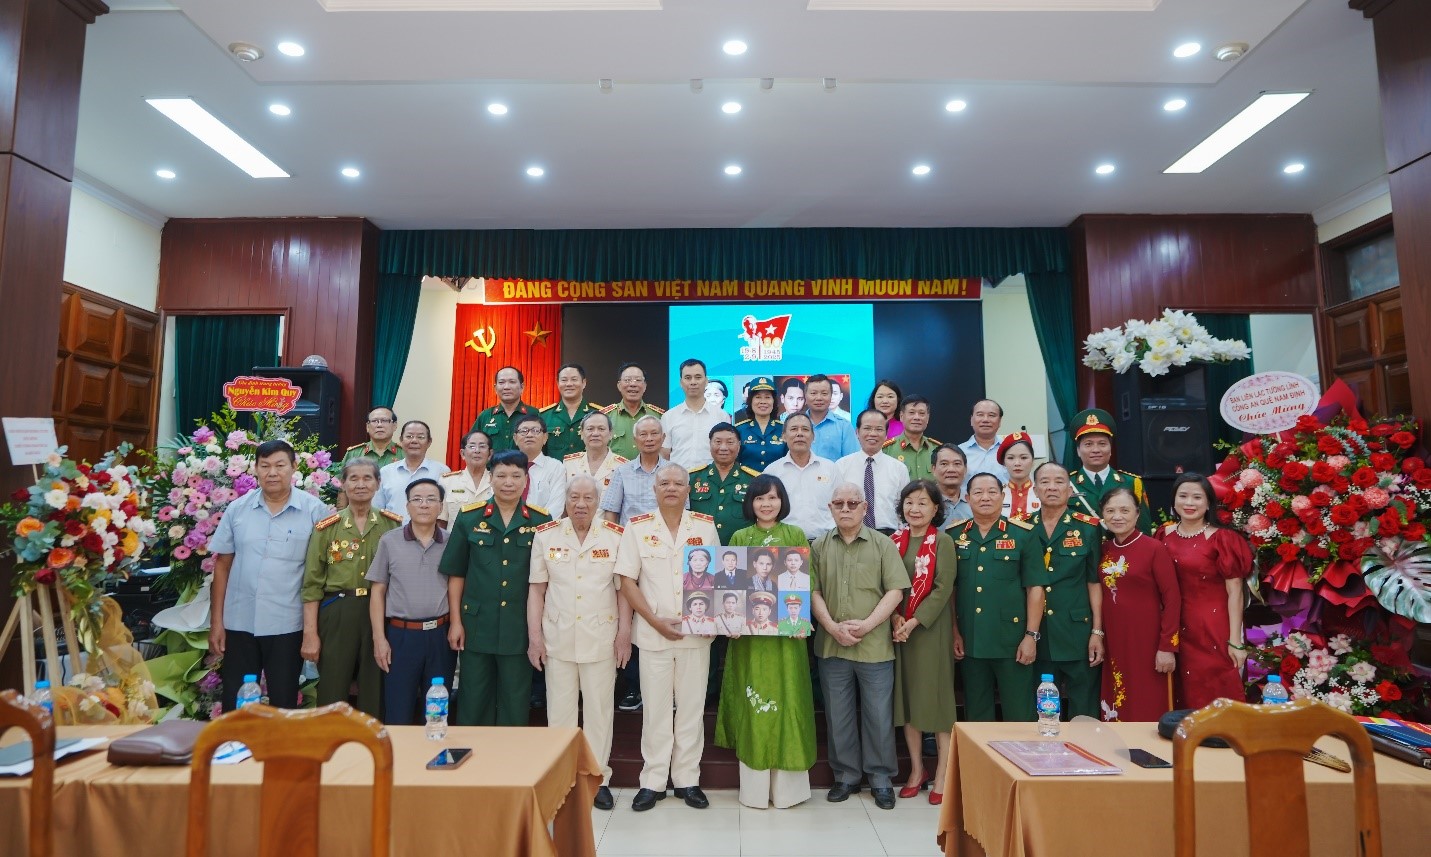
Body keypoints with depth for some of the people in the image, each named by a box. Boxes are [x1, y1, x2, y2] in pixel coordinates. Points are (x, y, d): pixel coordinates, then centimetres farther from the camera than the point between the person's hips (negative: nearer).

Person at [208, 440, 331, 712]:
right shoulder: (237, 509, 2)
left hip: (288, 625, -2)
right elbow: (222, 566, 7)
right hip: (240, 623, 2)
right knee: (234, 704, 13)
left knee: (283, 703, 11)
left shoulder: (314, 510, -6)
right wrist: (216, 621, 4)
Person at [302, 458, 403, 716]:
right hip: (337, 615, 0)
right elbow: (312, 584, 1)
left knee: (376, 697, 9)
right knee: (332, 697, 5)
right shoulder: (326, 528, 3)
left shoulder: (394, 524, 5)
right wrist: (310, 633, -4)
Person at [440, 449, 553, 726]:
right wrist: (455, 621, 0)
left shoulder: (541, 521, -1)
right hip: (476, 625, 0)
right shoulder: (469, 517, 0)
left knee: (516, 704, 10)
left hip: (521, 628, 0)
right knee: (472, 702, 11)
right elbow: (456, 574, 3)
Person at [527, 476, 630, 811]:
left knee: (599, 710, 7)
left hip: (601, 638, -1)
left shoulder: (615, 536, -1)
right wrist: (534, 637, -1)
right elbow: (537, 589, 3)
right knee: (559, 710, 10)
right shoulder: (546, 535, 2)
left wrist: (624, 633, -4)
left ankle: (598, 779, 21)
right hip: (557, 638, 1)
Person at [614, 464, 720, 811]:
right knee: (655, 708, 7)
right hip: (652, 633, -1)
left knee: (691, 707, 9)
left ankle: (688, 779, 22)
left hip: (697, 632, 1)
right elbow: (627, 582, -2)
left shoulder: (705, 526, 4)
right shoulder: (638, 527, -1)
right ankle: (652, 781, 20)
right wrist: (656, 620, -10)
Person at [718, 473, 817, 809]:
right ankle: (755, 785, 15)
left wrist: (800, 616, -13)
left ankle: (787, 785, 14)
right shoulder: (739, 538, 8)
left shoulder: (796, 535, 6)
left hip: (786, 632, 0)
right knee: (751, 703, 3)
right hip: (749, 632, 1)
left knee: (786, 699, 2)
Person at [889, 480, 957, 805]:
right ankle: (917, 770, 23)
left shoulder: (942, 541, -5)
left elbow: (943, 588, -11)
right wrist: (895, 618, -10)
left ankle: (942, 774, 14)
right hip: (899, 629, 5)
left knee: (937, 695, 2)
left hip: (931, 629, -4)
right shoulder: (894, 541, 8)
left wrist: (914, 622, -16)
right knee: (906, 696, 10)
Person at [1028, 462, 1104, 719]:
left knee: (1083, 714, 6)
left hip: (1078, 633, -2)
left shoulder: (1088, 528, 0)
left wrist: (1097, 632, -4)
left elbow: (1094, 582, -1)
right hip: (1037, 635, 2)